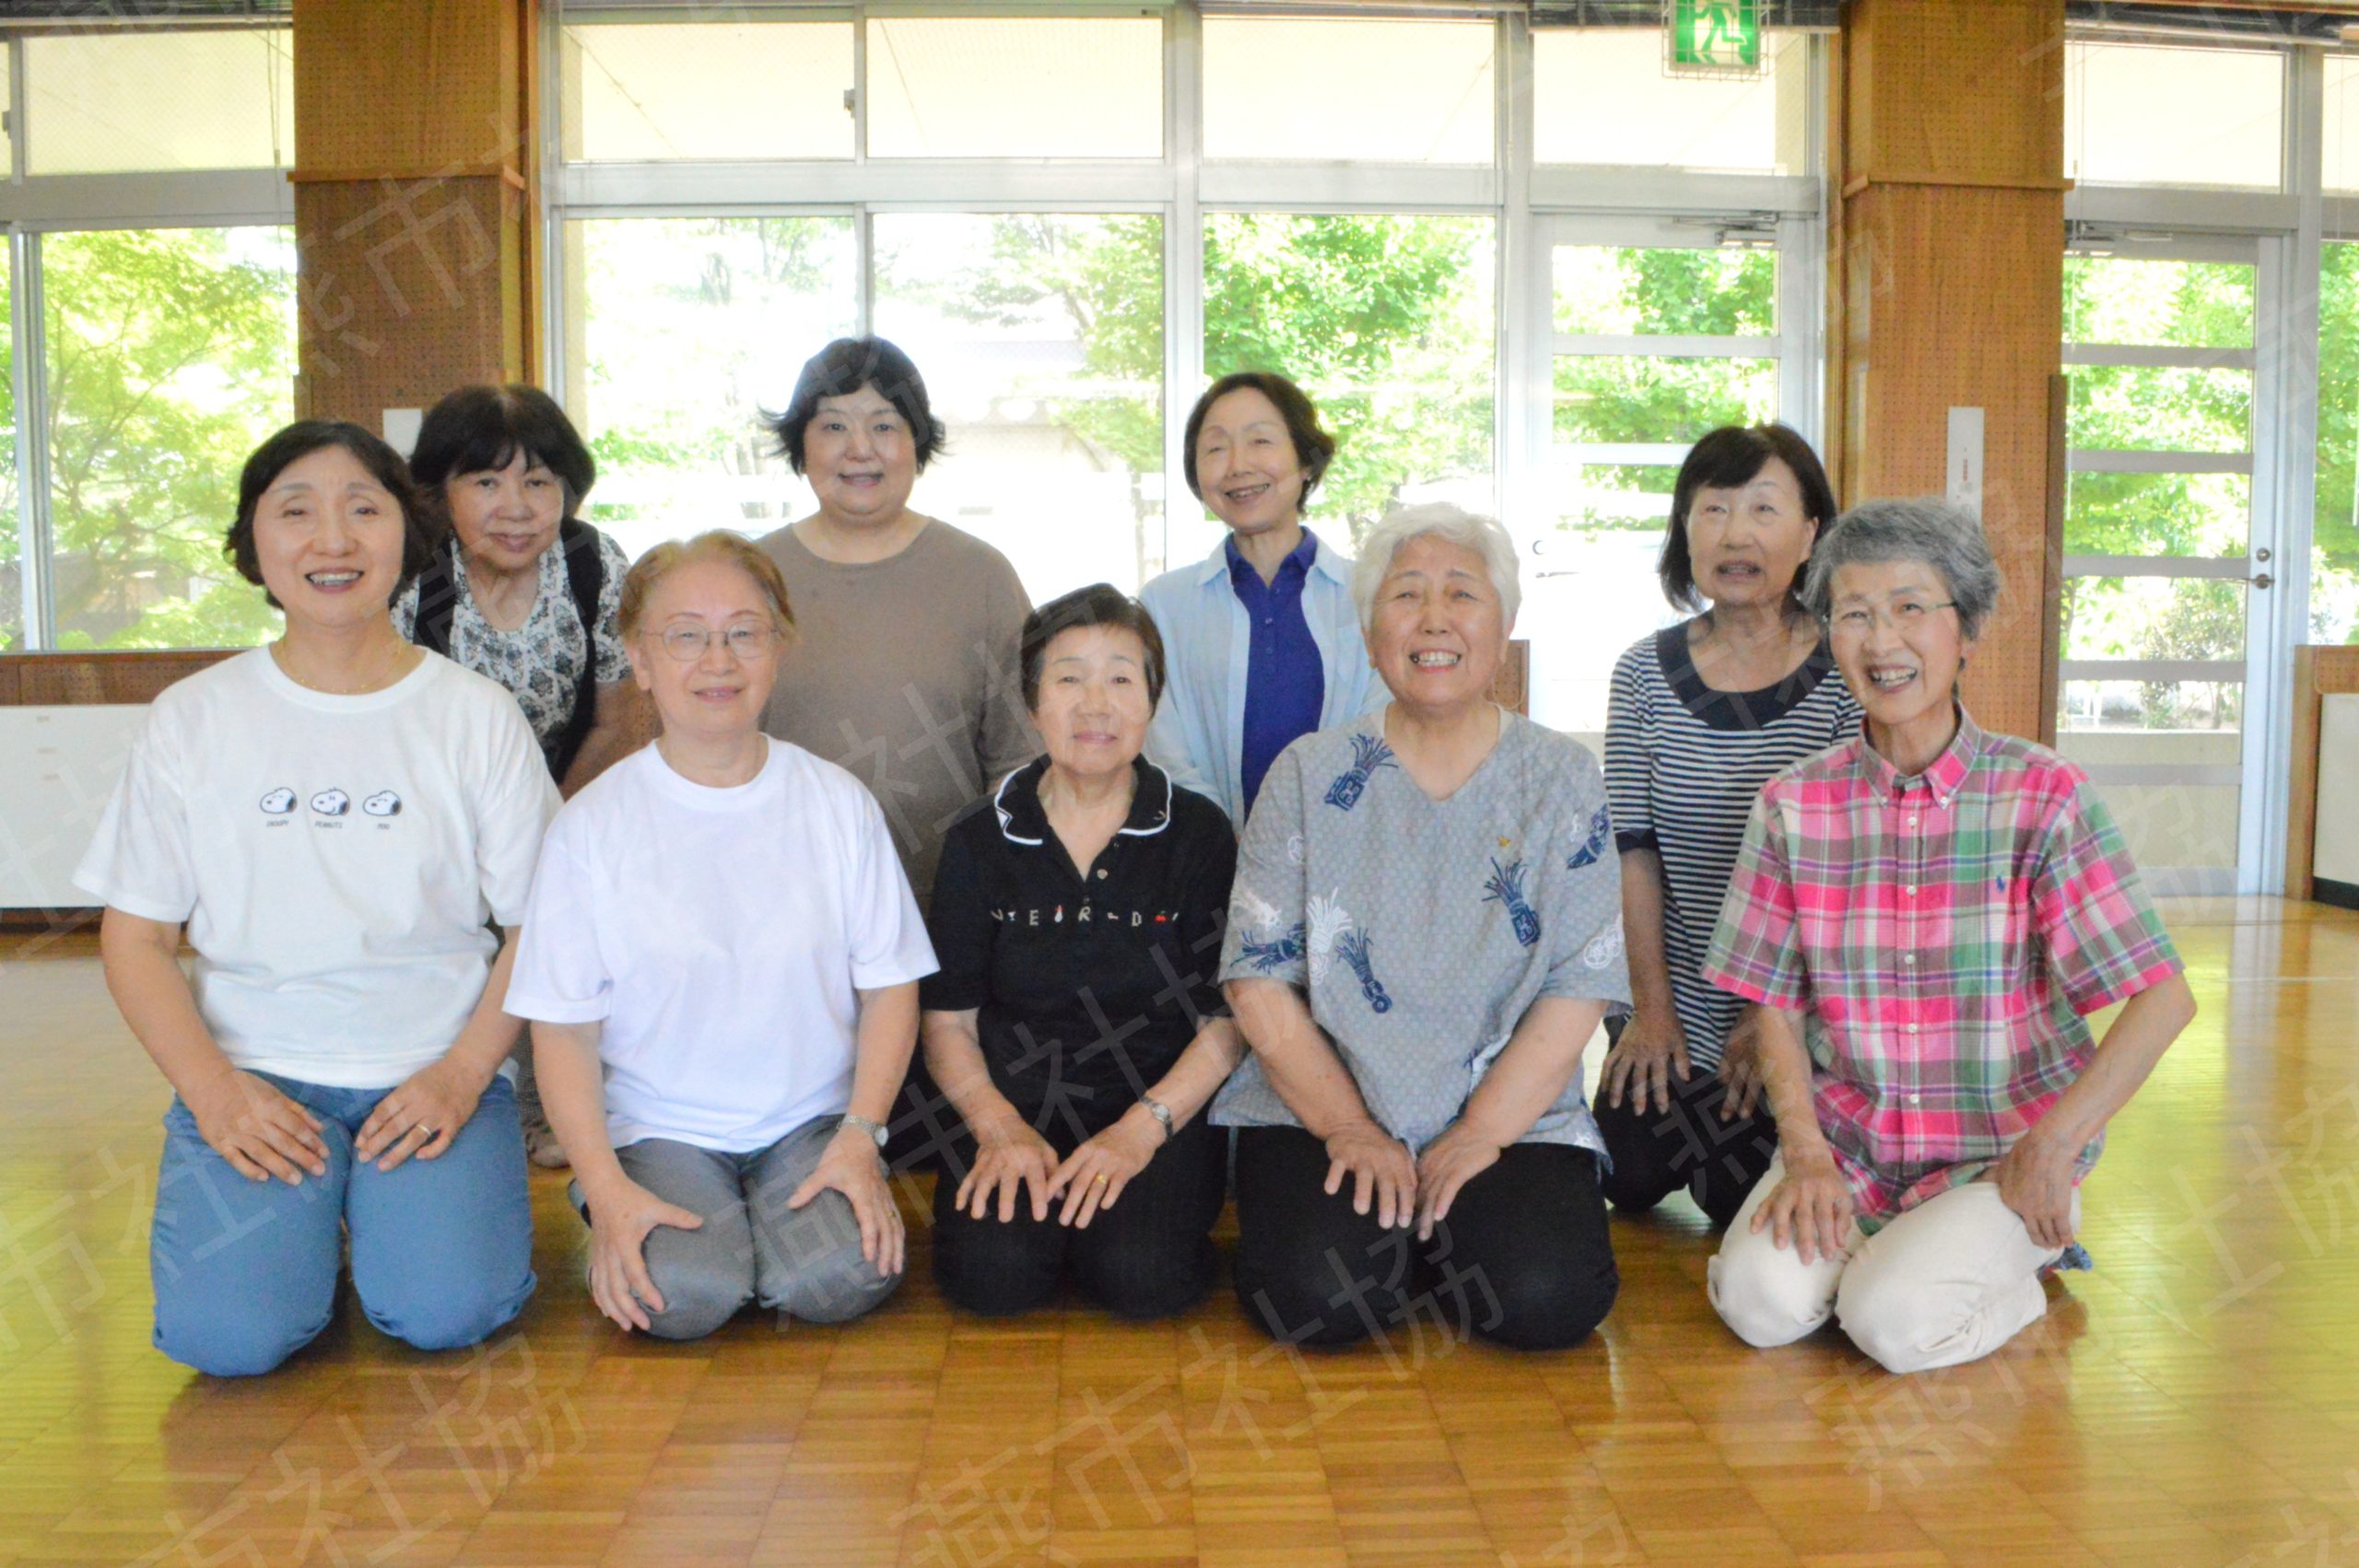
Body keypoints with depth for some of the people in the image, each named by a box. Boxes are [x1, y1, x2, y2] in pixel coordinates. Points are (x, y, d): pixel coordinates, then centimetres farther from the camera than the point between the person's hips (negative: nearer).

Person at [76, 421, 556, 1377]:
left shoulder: (477, 715, 1)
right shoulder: (194, 719, 3)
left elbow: (539, 923, 0)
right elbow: (137, 934, 5)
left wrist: (462, 1072, -12)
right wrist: (213, 1088, -9)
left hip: (433, 1077, 0)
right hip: (251, 1077, 1)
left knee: (447, 1312, -20)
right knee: (227, 1334, -20)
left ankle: (380, 1201, 12)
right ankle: (309, 1211, 13)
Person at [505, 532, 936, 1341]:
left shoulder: (837, 803, 0)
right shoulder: (592, 824, -4)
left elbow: (889, 986, 2)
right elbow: (564, 1026, -4)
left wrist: (859, 1136, -10)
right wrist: (605, 1189, -14)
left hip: (811, 1121, 1)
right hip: (657, 1127, -1)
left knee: (842, 1279, -24)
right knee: (682, 1295, -26)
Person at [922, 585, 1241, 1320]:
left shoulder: (1197, 833, 1)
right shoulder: (979, 842, 5)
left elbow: (1227, 1021, 0)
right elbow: (948, 1019, 6)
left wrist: (1142, 1128, -14)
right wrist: (997, 1124, -11)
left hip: (1163, 1111, -1)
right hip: (1017, 1106, 1)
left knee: (1141, 1277, -28)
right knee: (991, 1274, -25)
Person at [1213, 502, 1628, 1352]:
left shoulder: (1562, 779, 4)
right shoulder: (1308, 776, 3)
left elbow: (1579, 987, -2)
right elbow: (1260, 980, -1)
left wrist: (1481, 1134, -12)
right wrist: (1351, 1131, -11)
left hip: (1513, 1113, 1)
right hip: (1320, 1108, 0)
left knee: (1547, 1300, -24)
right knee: (1321, 1298, -25)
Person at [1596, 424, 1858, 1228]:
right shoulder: (1645, 671, -1)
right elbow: (1633, 850, -1)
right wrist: (1652, 1007, -4)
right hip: (1673, 1002, 3)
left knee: (1741, 1199, -5)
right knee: (1629, 1178, 3)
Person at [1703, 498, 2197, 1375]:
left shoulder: (2043, 797, -10)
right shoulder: (1794, 805, -1)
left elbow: (2165, 999, -11)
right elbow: (1775, 1006, 3)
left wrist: (2051, 1149, -13)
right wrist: (1805, 1152, -9)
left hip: (2002, 1151, -2)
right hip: (1848, 1139, 2)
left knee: (1894, 1320, -24)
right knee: (1758, 1300, -21)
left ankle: (2030, 1241, 8)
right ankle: (1891, 1243, 10)